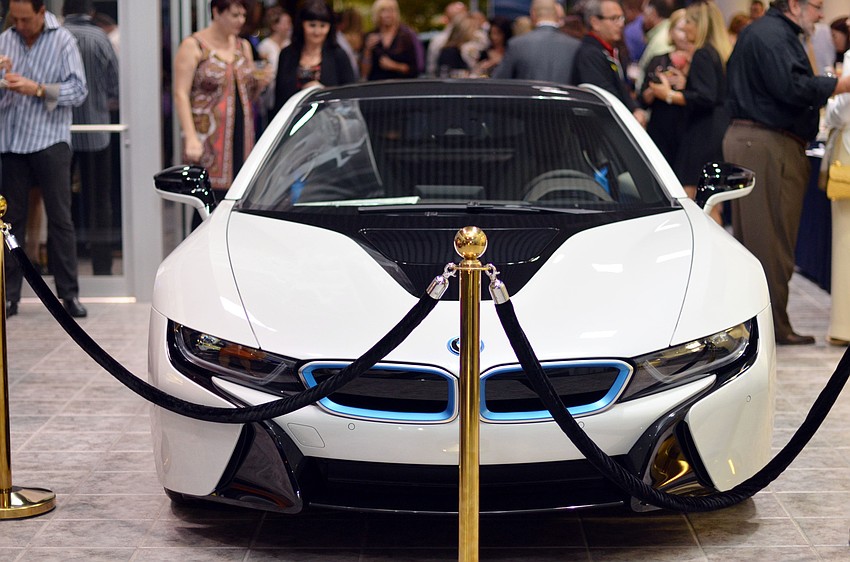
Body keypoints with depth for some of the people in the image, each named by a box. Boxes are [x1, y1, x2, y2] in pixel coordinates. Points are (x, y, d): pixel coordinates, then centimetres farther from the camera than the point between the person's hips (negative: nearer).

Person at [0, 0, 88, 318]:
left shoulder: (63, 41, -2)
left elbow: (78, 90, -8)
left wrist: (37, 89, -17)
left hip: (50, 140, -3)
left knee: (60, 218, -1)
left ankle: (69, 294, 4)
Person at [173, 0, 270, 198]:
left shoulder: (243, 46, 16)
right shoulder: (193, 46, -3)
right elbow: (180, 94, -9)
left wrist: (260, 84, 0)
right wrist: (190, 137, -19)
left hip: (241, 136, 6)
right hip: (208, 136, -6)